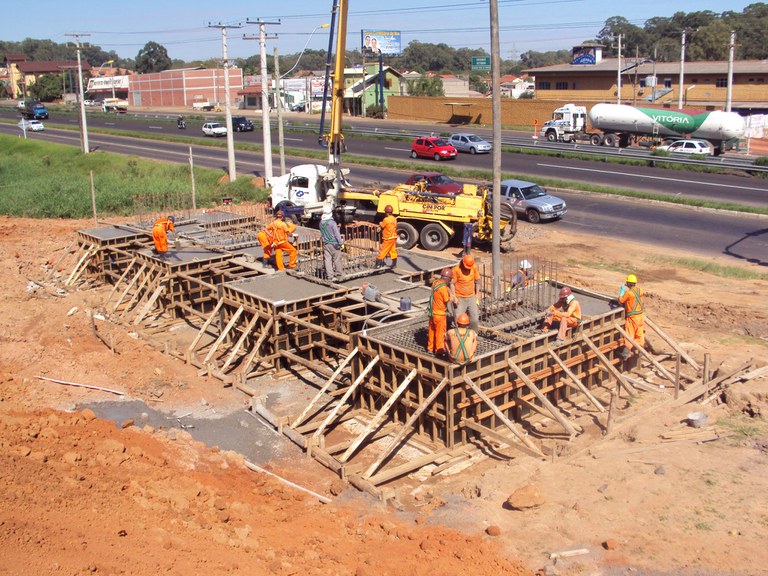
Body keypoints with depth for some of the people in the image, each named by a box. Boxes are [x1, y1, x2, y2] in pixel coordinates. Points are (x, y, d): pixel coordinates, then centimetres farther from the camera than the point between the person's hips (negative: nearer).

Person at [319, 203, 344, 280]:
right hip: (334, 244, -5)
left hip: (325, 244, 5)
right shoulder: (332, 222, -15)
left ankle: (329, 275, 4)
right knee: (337, 259, 8)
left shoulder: (321, 223, 2)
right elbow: (337, 234, -12)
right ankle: (338, 273, 18)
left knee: (327, 260, 5)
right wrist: (341, 243, -6)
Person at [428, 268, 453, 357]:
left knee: (432, 331, 21)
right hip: (440, 314, -8)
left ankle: (430, 348, 33)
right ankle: (439, 351, 18)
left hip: (432, 312, 8)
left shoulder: (435, 282, -4)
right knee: (440, 333, 8)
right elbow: (447, 302, -18)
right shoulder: (443, 288, -26)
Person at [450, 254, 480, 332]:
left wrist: (476, 295, 9)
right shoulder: (456, 269, -15)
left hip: (471, 297, 4)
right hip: (460, 299, -4)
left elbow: (477, 281, 8)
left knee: (475, 319, 6)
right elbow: (452, 283, -10)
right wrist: (454, 297, -14)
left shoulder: (474, 268, -4)